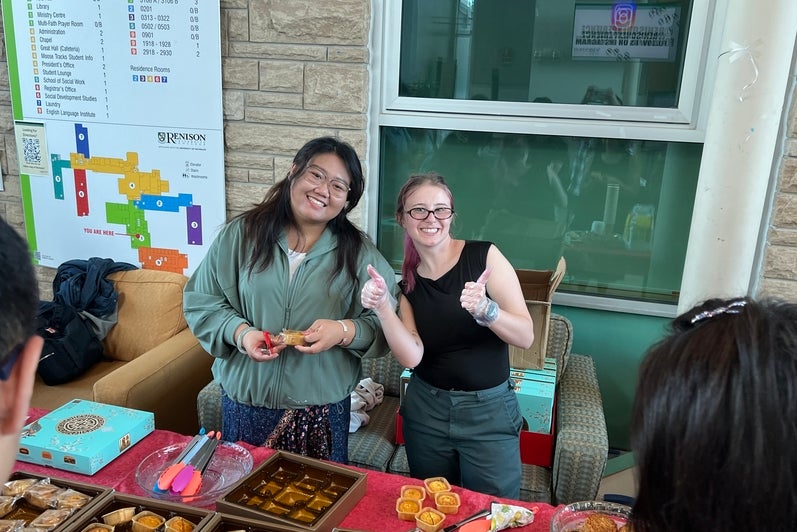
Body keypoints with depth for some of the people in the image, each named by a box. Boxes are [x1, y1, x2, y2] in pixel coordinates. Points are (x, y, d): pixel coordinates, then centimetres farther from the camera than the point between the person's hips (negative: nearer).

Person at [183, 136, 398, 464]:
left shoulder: (359, 253, -4)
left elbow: (387, 324, -6)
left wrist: (344, 331, -23)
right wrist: (239, 332, -16)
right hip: (245, 400, 1)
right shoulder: (240, 234, -3)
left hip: (324, 408, 0)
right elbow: (200, 301, 0)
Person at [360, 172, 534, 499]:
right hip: (426, 410, 3)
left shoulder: (483, 256, -10)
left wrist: (486, 310, -31)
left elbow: (526, 337, -14)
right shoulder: (406, 282, 1)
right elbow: (411, 357, -11)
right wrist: (383, 308, -23)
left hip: (489, 409, -3)